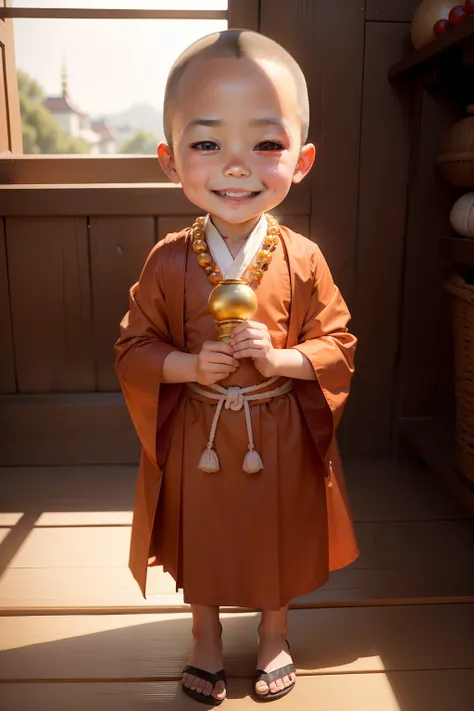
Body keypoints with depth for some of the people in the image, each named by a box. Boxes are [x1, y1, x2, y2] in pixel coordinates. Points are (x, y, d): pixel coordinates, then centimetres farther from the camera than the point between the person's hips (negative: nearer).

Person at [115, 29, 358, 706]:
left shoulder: (302, 259, -13)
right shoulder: (169, 262, -12)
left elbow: (338, 345, -7)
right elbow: (134, 349, -6)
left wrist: (280, 358, -24)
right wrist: (190, 365, -23)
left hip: (279, 437, 0)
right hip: (196, 438, 0)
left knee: (281, 544, 20)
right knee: (201, 547, 20)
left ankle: (274, 634, 49)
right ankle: (207, 638, 48)